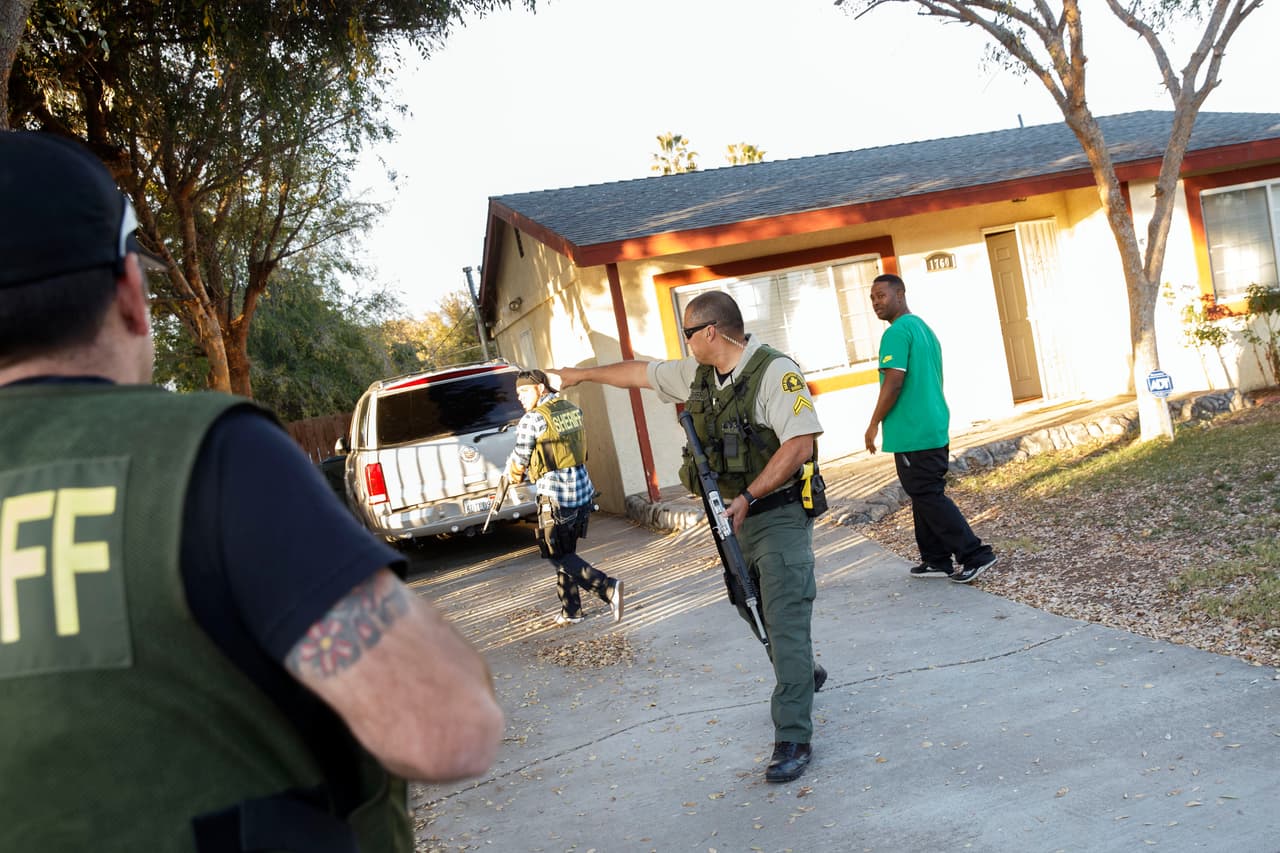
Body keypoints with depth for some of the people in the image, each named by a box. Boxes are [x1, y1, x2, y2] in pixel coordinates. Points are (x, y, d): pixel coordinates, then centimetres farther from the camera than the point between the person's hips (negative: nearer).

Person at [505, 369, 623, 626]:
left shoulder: (532, 419, -12)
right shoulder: (574, 410, 9)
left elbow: (518, 460, -3)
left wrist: (512, 475, 20)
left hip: (555, 495, -7)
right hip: (583, 489, 8)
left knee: (558, 556, 3)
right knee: (567, 552, 17)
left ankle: (609, 588, -12)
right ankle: (570, 611, 21)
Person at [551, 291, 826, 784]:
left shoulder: (775, 372, -18)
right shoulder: (697, 373, 6)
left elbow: (800, 444, -23)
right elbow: (640, 373, 21)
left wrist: (749, 497, -26)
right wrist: (583, 374, 29)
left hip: (779, 516, -8)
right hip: (734, 517, 8)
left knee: (785, 620, -10)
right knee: (752, 608, 19)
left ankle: (793, 740, -6)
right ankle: (804, 676, 45)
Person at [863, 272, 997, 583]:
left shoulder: (897, 332, -15)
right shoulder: (924, 328, 16)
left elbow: (894, 383, -23)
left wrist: (874, 424, -13)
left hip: (912, 434, -10)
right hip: (935, 428, 10)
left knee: (929, 498, -4)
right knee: (927, 496, 14)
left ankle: (976, 555, -3)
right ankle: (936, 560, 19)